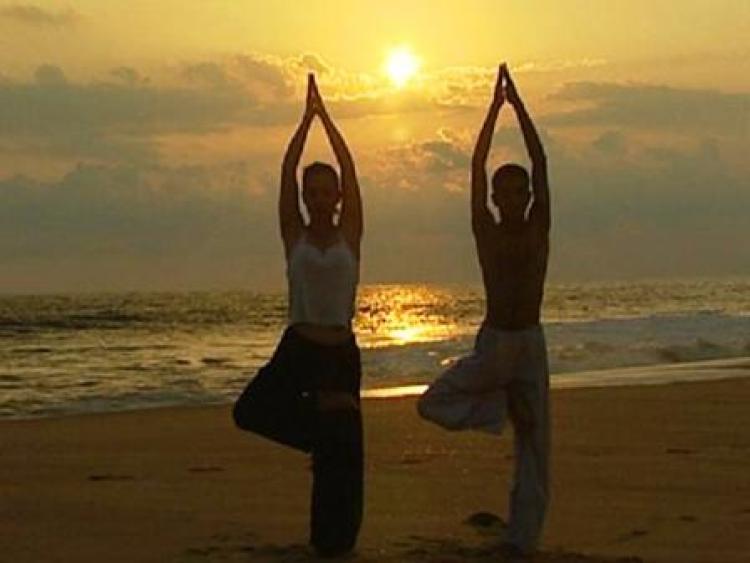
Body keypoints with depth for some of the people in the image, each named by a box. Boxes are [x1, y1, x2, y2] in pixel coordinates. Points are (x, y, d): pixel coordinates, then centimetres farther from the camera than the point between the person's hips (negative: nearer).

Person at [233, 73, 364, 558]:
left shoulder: (350, 235, 3)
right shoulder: (294, 236, 5)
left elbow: (350, 169, -3)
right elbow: (287, 171, -2)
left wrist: (326, 117, -2)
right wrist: (308, 117, -3)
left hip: (341, 352, -1)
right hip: (297, 348, 1)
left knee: (340, 449, 1)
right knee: (250, 411, -18)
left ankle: (334, 538, 17)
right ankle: (324, 426, 6)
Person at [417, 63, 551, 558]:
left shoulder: (538, 228, 3)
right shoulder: (486, 231, 2)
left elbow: (541, 162, -4)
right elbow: (477, 165, -4)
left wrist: (519, 105, -6)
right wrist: (496, 106, -6)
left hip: (531, 344, 0)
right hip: (491, 344, 0)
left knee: (534, 444, 1)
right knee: (433, 405, -15)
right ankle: (505, 404, 6)